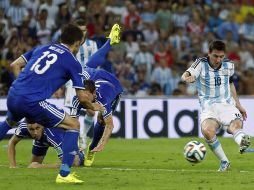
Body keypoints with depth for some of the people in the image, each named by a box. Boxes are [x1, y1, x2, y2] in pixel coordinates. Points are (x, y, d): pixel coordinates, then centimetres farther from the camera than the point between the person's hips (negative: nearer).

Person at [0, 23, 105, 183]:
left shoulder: (42, 48, 20)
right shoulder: (72, 62, 4)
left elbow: (15, 65, 21)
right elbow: (82, 98, 5)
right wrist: (93, 107, 25)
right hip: (33, 102, -7)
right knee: (74, 125, 5)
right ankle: (64, 174, -1)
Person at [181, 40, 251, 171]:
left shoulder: (229, 65, 8)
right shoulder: (201, 64, -5)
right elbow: (186, 75, -23)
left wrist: (238, 105, 28)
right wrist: (187, 77, -49)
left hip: (227, 105, 2)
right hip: (209, 108, -2)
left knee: (236, 125, -31)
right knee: (207, 130, -31)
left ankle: (242, 142, -62)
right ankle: (224, 162, -18)